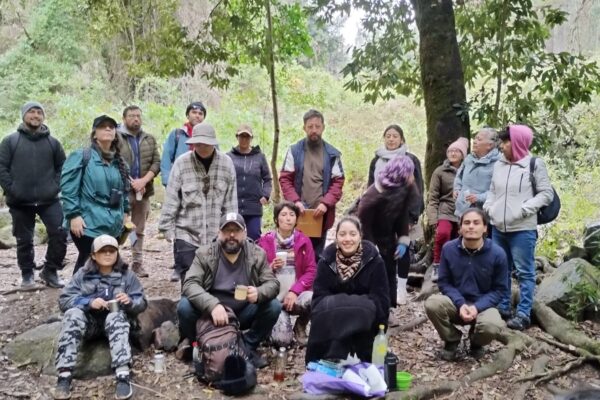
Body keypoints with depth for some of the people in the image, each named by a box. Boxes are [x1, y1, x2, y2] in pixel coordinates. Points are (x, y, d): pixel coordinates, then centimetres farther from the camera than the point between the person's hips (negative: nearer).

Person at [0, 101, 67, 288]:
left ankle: (50, 271, 9)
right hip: (20, 202, -1)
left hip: (49, 200, 1)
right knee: (24, 240, 9)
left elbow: (63, 167, 13)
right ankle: (27, 274, 26)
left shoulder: (52, 142, 8)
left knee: (60, 233, -8)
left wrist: (56, 187, 1)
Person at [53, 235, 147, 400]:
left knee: (116, 315, -35)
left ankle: (123, 376, -49)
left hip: (116, 321, -1)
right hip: (89, 321, 1)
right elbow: (63, 300, -6)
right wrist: (89, 302, -24)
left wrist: (130, 302, -24)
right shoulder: (83, 274, 4)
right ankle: (64, 375, -38)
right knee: (73, 314, -30)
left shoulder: (127, 274, 3)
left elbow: (142, 303, 0)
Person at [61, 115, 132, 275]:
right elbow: (68, 190, -12)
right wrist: (74, 215, -17)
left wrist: (125, 213, 20)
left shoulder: (118, 161, 15)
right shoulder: (81, 156, -7)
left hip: (113, 226, 7)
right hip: (88, 225, -7)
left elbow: (124, 190, 25)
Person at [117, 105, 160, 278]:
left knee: (139, 230, 11)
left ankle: (137, 263, 20)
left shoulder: (149, 139, 14)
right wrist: (131, 182, -12)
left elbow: (156, 162, 7)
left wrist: (144, 180, -8)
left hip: (143, 191, 5)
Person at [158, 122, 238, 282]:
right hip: (186, 234, -1)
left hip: (216, 235, 2)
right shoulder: (182, 163, -6)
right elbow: (171, 200, -2)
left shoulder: (226, 163, -1)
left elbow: (230, 202, 3)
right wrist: (167, 227, -3)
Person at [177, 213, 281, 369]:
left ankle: (247, 348, 0)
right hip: (210, 313, -1)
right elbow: (190, 285, -20)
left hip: (243, 314, 2)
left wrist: (259, 293, -33)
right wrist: (213, 305, -39)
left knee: (274, 306, -21)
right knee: (184, 307, -28)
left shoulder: (257, 254, -5)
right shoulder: (204, 253, -10)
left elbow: (272, 283, -7)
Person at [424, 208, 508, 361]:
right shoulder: (448, 248, -8)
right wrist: (460, 304, -20)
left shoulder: (497, 253, -12)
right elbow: (444, 282, -3)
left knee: (492, 326, -34)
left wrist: (477, 307, -21)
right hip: (456, 303, 1)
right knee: (432, 304, -30)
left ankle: (476, 342, 8)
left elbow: (499, 289, -6)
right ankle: (452, 340, 2)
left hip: (483, 306, -1)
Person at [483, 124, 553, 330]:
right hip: (498, 227, 6)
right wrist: (488, 207, 3)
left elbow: (546, 194, -5)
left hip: (522, 229, -6)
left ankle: (523, 314, 5)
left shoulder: (535, 164, -5)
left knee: (524, 272, -1)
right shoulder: (499, 164, 10)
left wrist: (523, 209, -14)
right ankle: (502, 308, 26)